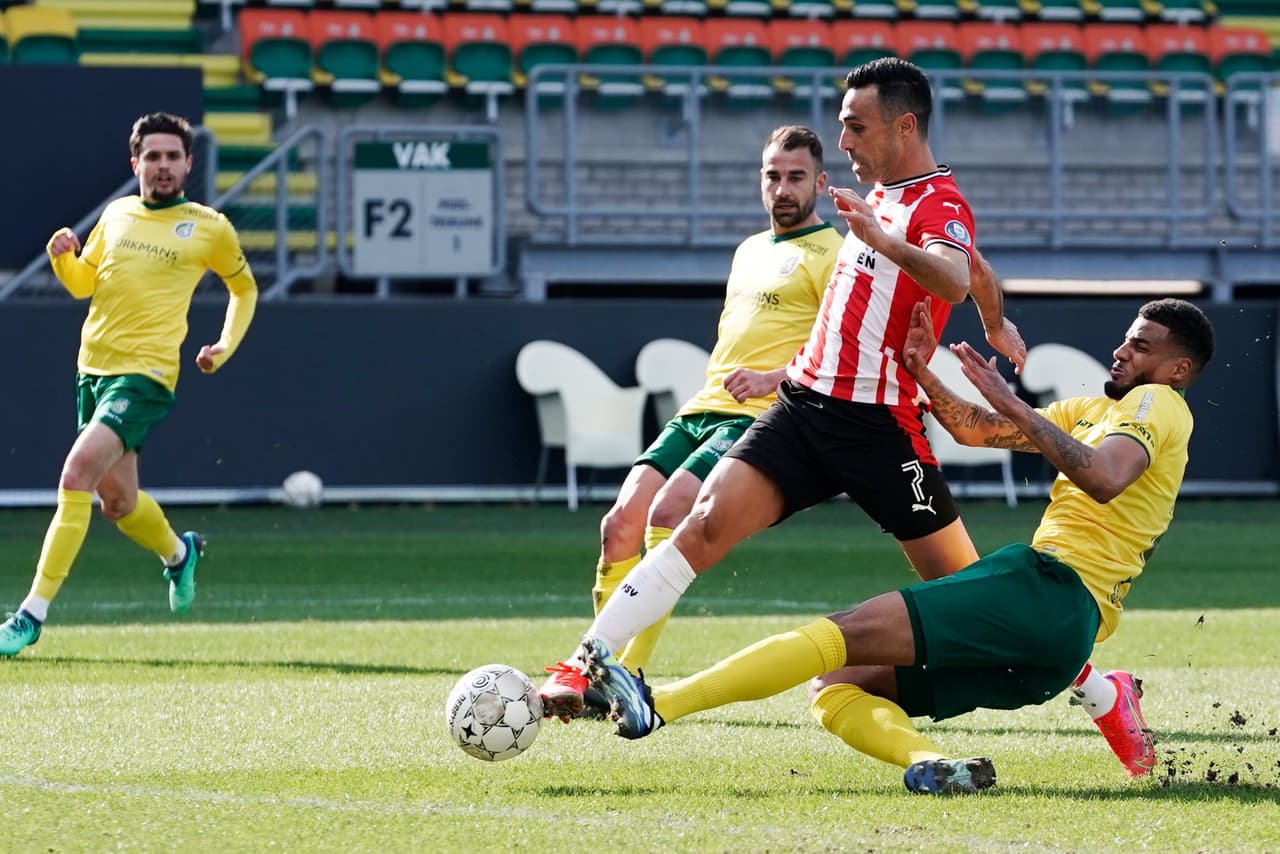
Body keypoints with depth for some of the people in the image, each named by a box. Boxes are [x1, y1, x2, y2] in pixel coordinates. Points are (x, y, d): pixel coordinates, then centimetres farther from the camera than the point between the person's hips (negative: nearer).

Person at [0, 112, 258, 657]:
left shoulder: (210, 228, 0)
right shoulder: (117, 215, 11)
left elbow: (245, 289, 16)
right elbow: (84, 283, 19)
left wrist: (225, 346, 4)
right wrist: (64, 258, -3)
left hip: (145, 375, -6)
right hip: (93, 368, 6)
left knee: (77, 474, -22)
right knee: (117, 502, 13)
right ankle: (179, 552, 47)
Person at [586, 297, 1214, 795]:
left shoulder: (1156, 403, 1)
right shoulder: (1097, 409, 30)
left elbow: (1105, 478, -22)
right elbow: (975, 430, 28)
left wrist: (1014, 405, -23)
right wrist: (920, 372, 13)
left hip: (1050, 593, -10)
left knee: (844, 634, -19)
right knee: (837, 688, -1)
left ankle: (655, 706, -27)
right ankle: (935, 764, -29)